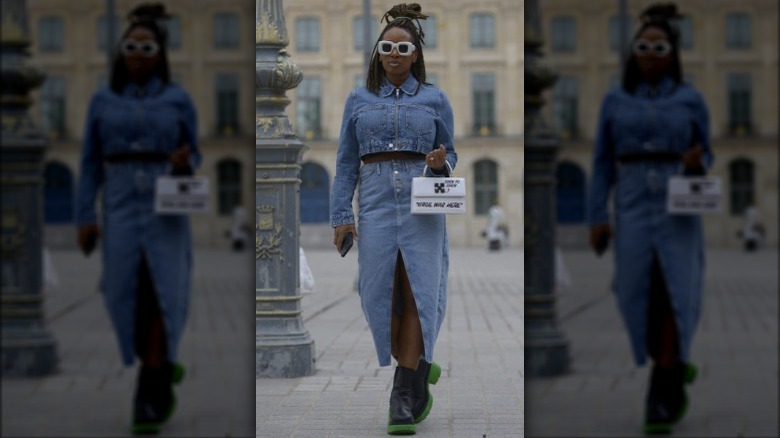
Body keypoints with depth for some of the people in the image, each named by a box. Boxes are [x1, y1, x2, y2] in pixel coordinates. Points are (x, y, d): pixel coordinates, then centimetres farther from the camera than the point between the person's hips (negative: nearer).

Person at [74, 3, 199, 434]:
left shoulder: (179, 100, 5)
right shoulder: (102, 101, 8)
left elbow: (193, 156, 11)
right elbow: (91, 163, 8)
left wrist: (184, 162, -14)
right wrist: (84, 217, 0)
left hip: (166, 209, -1)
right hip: (121, 211, 2)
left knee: (162, 296, -14)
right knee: (126, 298, -4)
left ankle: (148, 396, -10)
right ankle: (163, 369, 23)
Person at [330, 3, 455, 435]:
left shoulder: (435, 99, 10)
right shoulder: (359, 100, 11)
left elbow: (449, 154, 16)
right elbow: (346, 162, 10)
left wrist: (441, 163, -8)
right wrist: (341, 216, 2)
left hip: (422, 203, -1)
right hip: (375, 201, 1)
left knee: (418, 290, -9)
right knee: (379, 291, -3)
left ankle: (403, 392, -5)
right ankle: (419, 367, 18)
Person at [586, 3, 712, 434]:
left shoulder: (691, 100, 4)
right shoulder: (614, 101, 7)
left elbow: (705, 156, 11)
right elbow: (603, 163, 8)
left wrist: (697, 163, -14)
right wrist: (596, 217, -1)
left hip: (678, 210, -1)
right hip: (633, 212, 1)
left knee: (673, 297, -14)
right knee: (639, 299, -3)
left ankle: (661, 397, -9)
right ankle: (676, 369, 25)